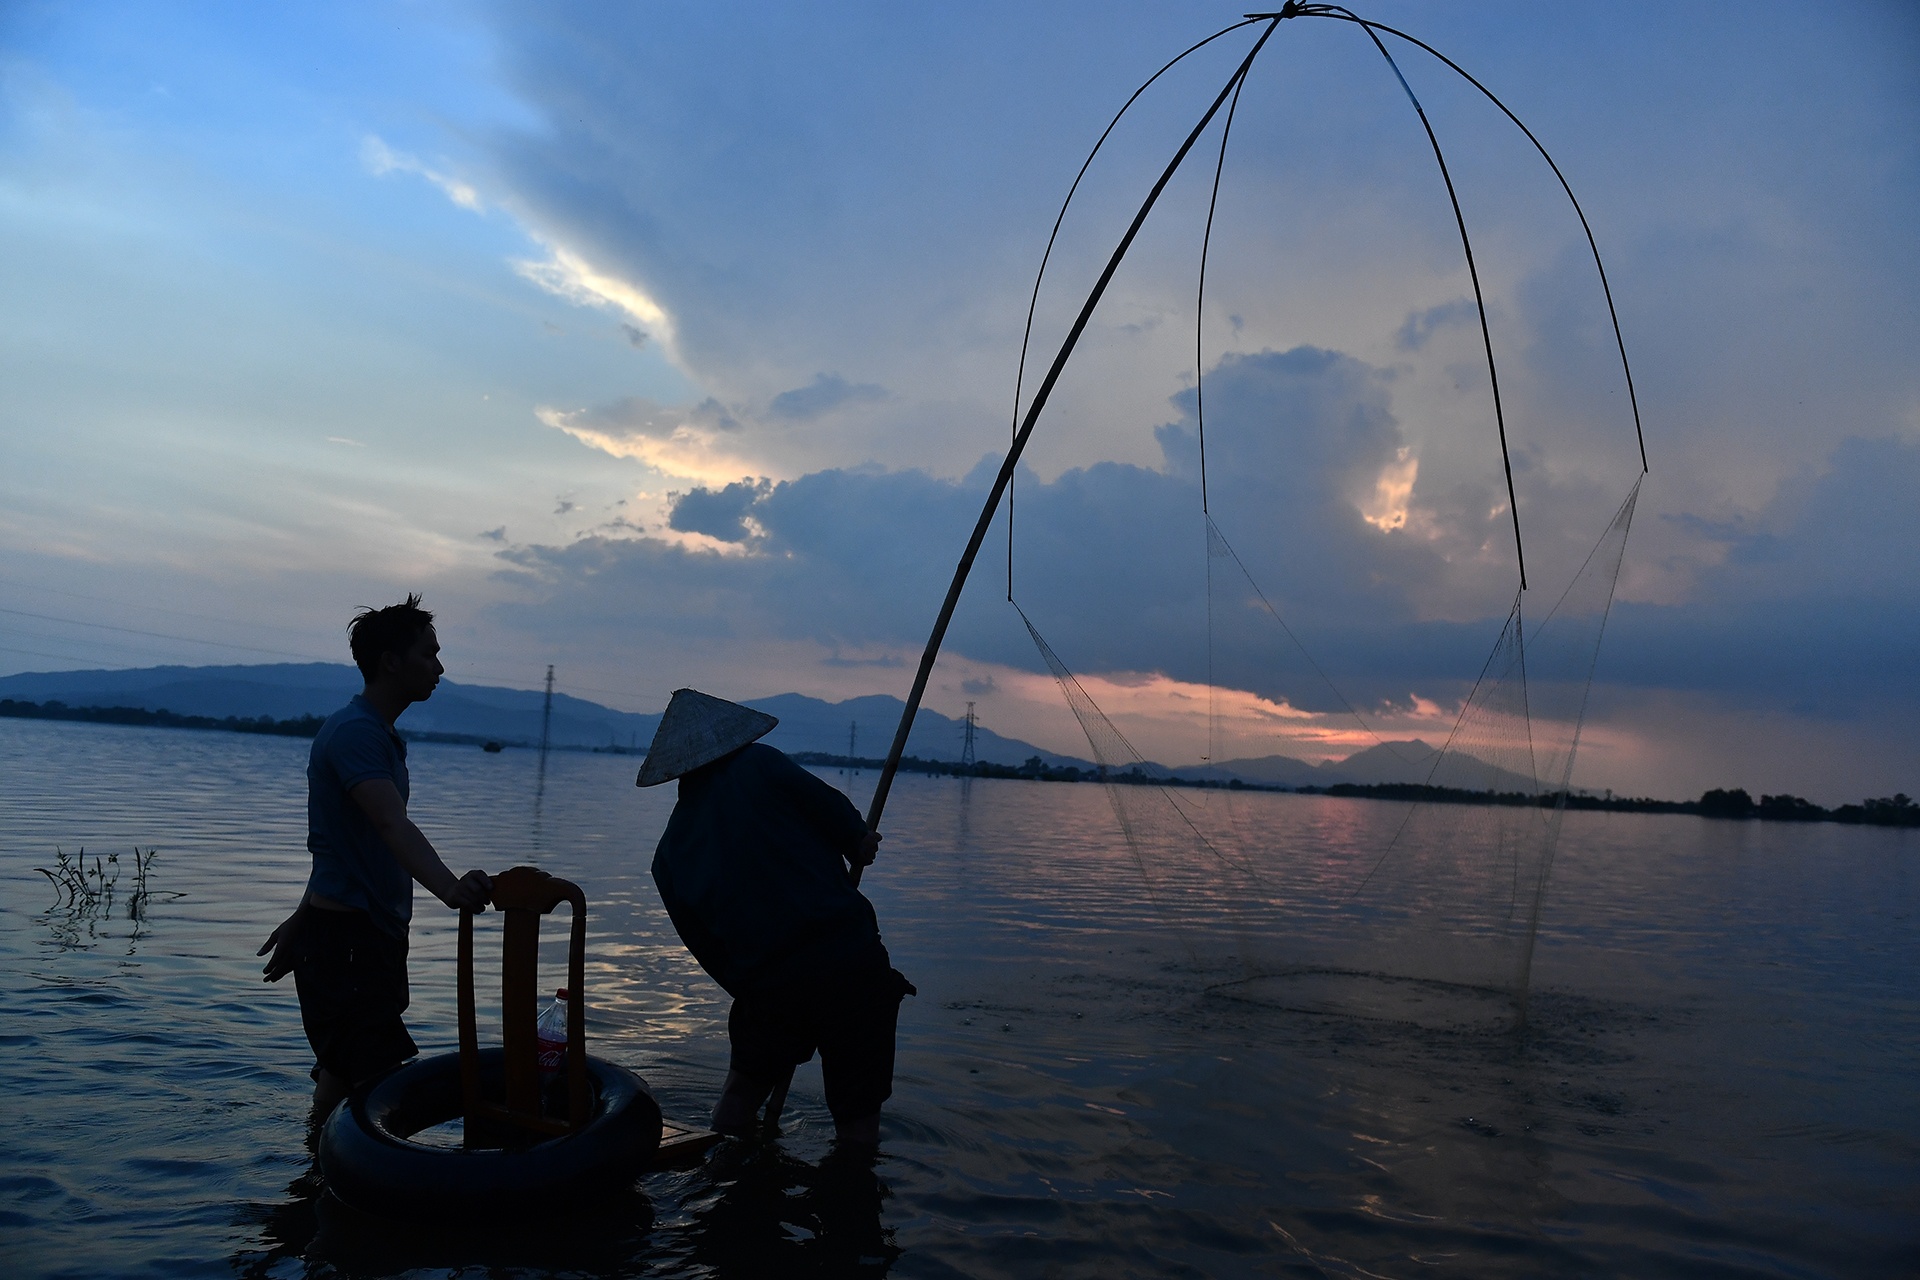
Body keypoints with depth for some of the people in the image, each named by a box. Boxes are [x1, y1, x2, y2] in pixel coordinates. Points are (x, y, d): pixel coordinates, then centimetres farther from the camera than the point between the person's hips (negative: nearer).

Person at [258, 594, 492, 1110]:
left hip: (370, 936, 10)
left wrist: (301, 922, 25)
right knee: (349, 1078, -6)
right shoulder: (355, 731, -18)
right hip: (345, 938, -10)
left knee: (347, 1073, 17)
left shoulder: (378, 734, 15)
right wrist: (449, 887, -49)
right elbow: (393, 825, -35)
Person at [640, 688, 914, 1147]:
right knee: (857, 1108, 11)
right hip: (849, 956, -3)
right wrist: (859, 845, 13)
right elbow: (830, 807, -7)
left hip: (766, 986, 4)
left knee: (749, 1073, 31)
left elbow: (707, 946, 14)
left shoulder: (671, 851, 12)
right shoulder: (758, 765, -1)